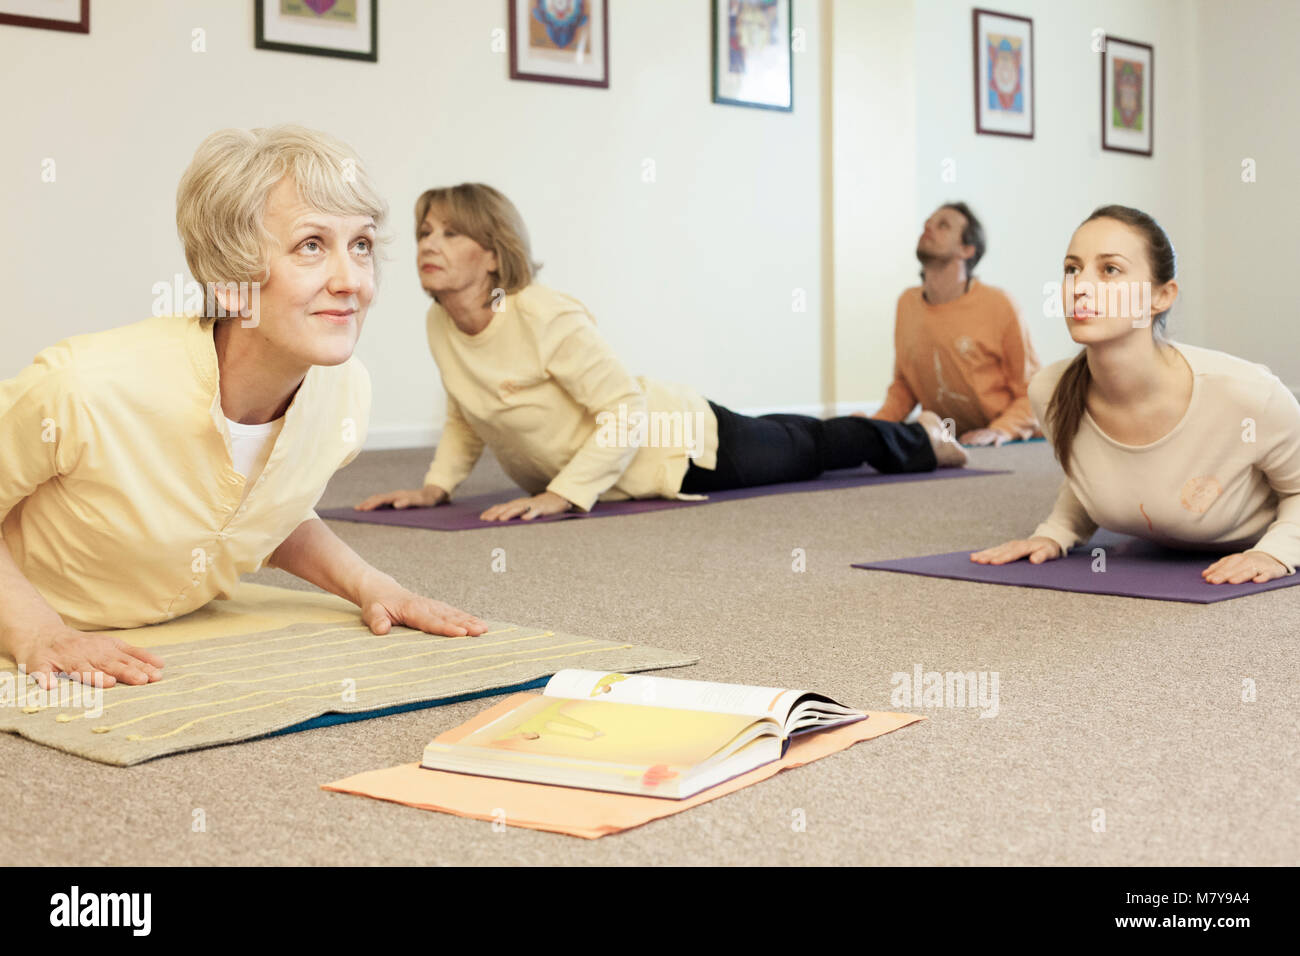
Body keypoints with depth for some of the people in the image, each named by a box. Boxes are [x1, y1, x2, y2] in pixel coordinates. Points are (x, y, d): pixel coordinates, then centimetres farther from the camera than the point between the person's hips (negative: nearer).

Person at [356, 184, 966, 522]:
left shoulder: (547, 319, -35)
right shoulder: (438, 324, -11)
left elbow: (626, 412, -34)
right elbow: (465, 418, 5)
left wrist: (560, 494, -41)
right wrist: (436, 485, -10)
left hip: (682, 444, -7)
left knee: (808, 450, 18)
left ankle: (922, 440, 50)